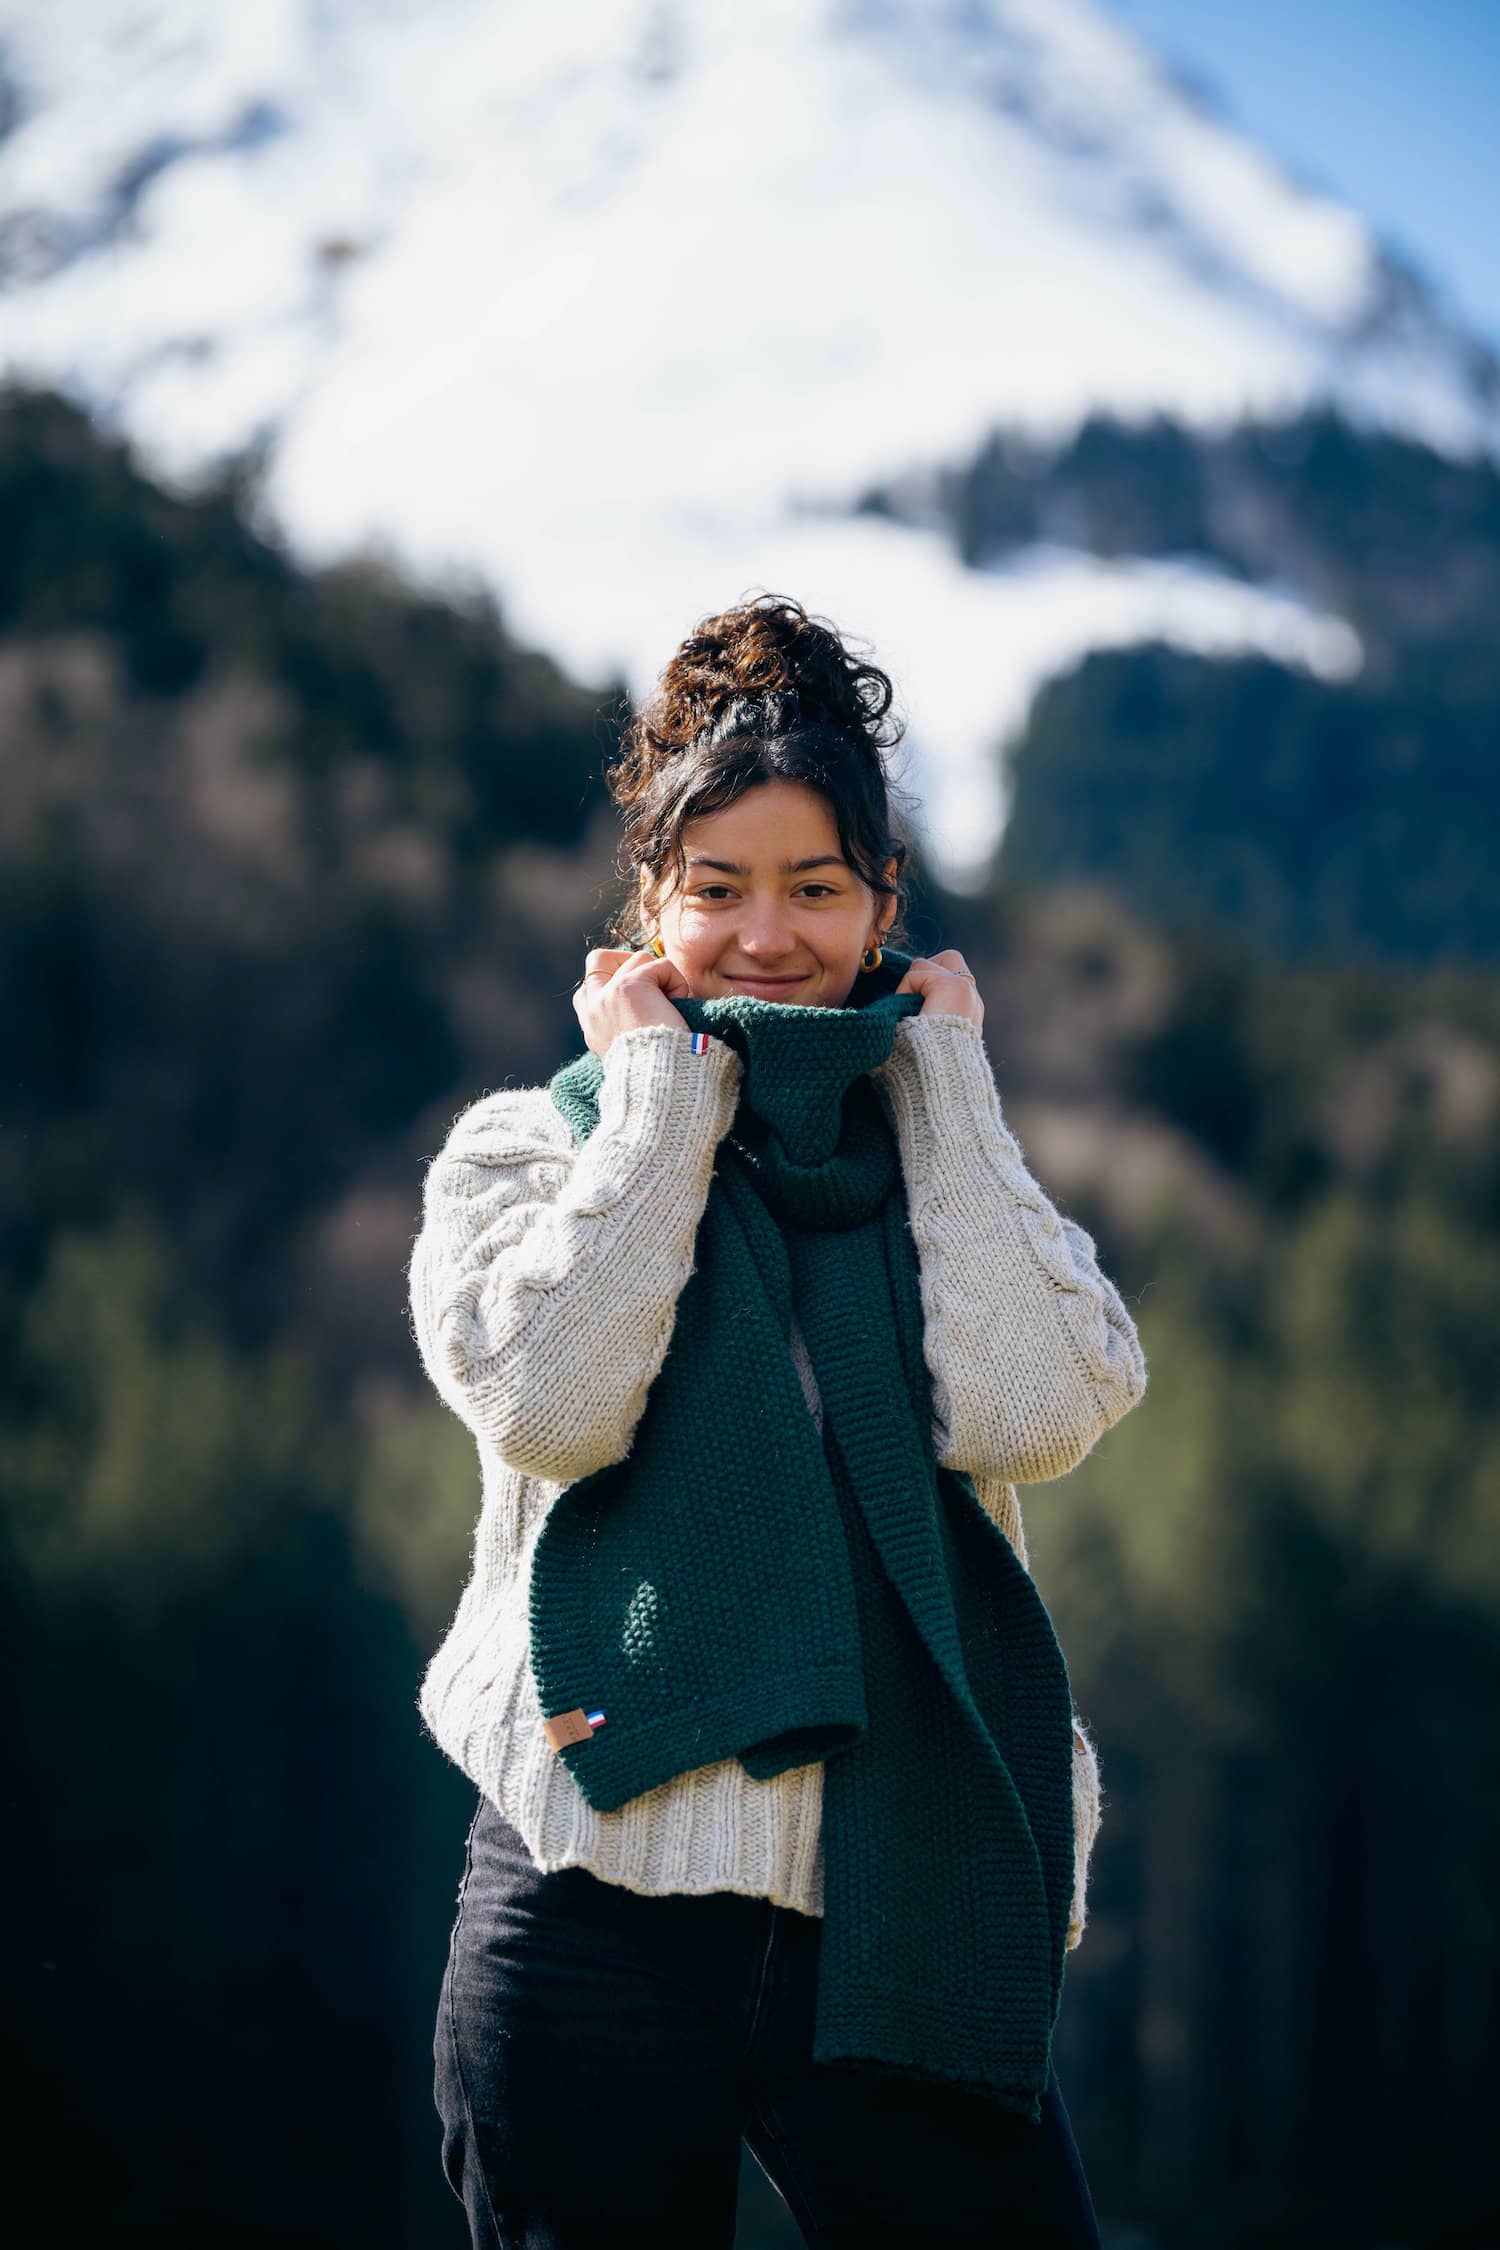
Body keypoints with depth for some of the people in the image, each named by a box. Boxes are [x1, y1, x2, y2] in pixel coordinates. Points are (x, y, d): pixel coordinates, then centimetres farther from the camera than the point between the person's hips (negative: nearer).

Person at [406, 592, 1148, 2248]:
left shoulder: (948, 1161, 13)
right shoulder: (524, 1148, 9)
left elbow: (1031, 1418, -8)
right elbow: (545, 1406, -12)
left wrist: (945, 1077, 0)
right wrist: (661, 1090, -3)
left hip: (896, 1918, 1)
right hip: (597, 1910, -1)